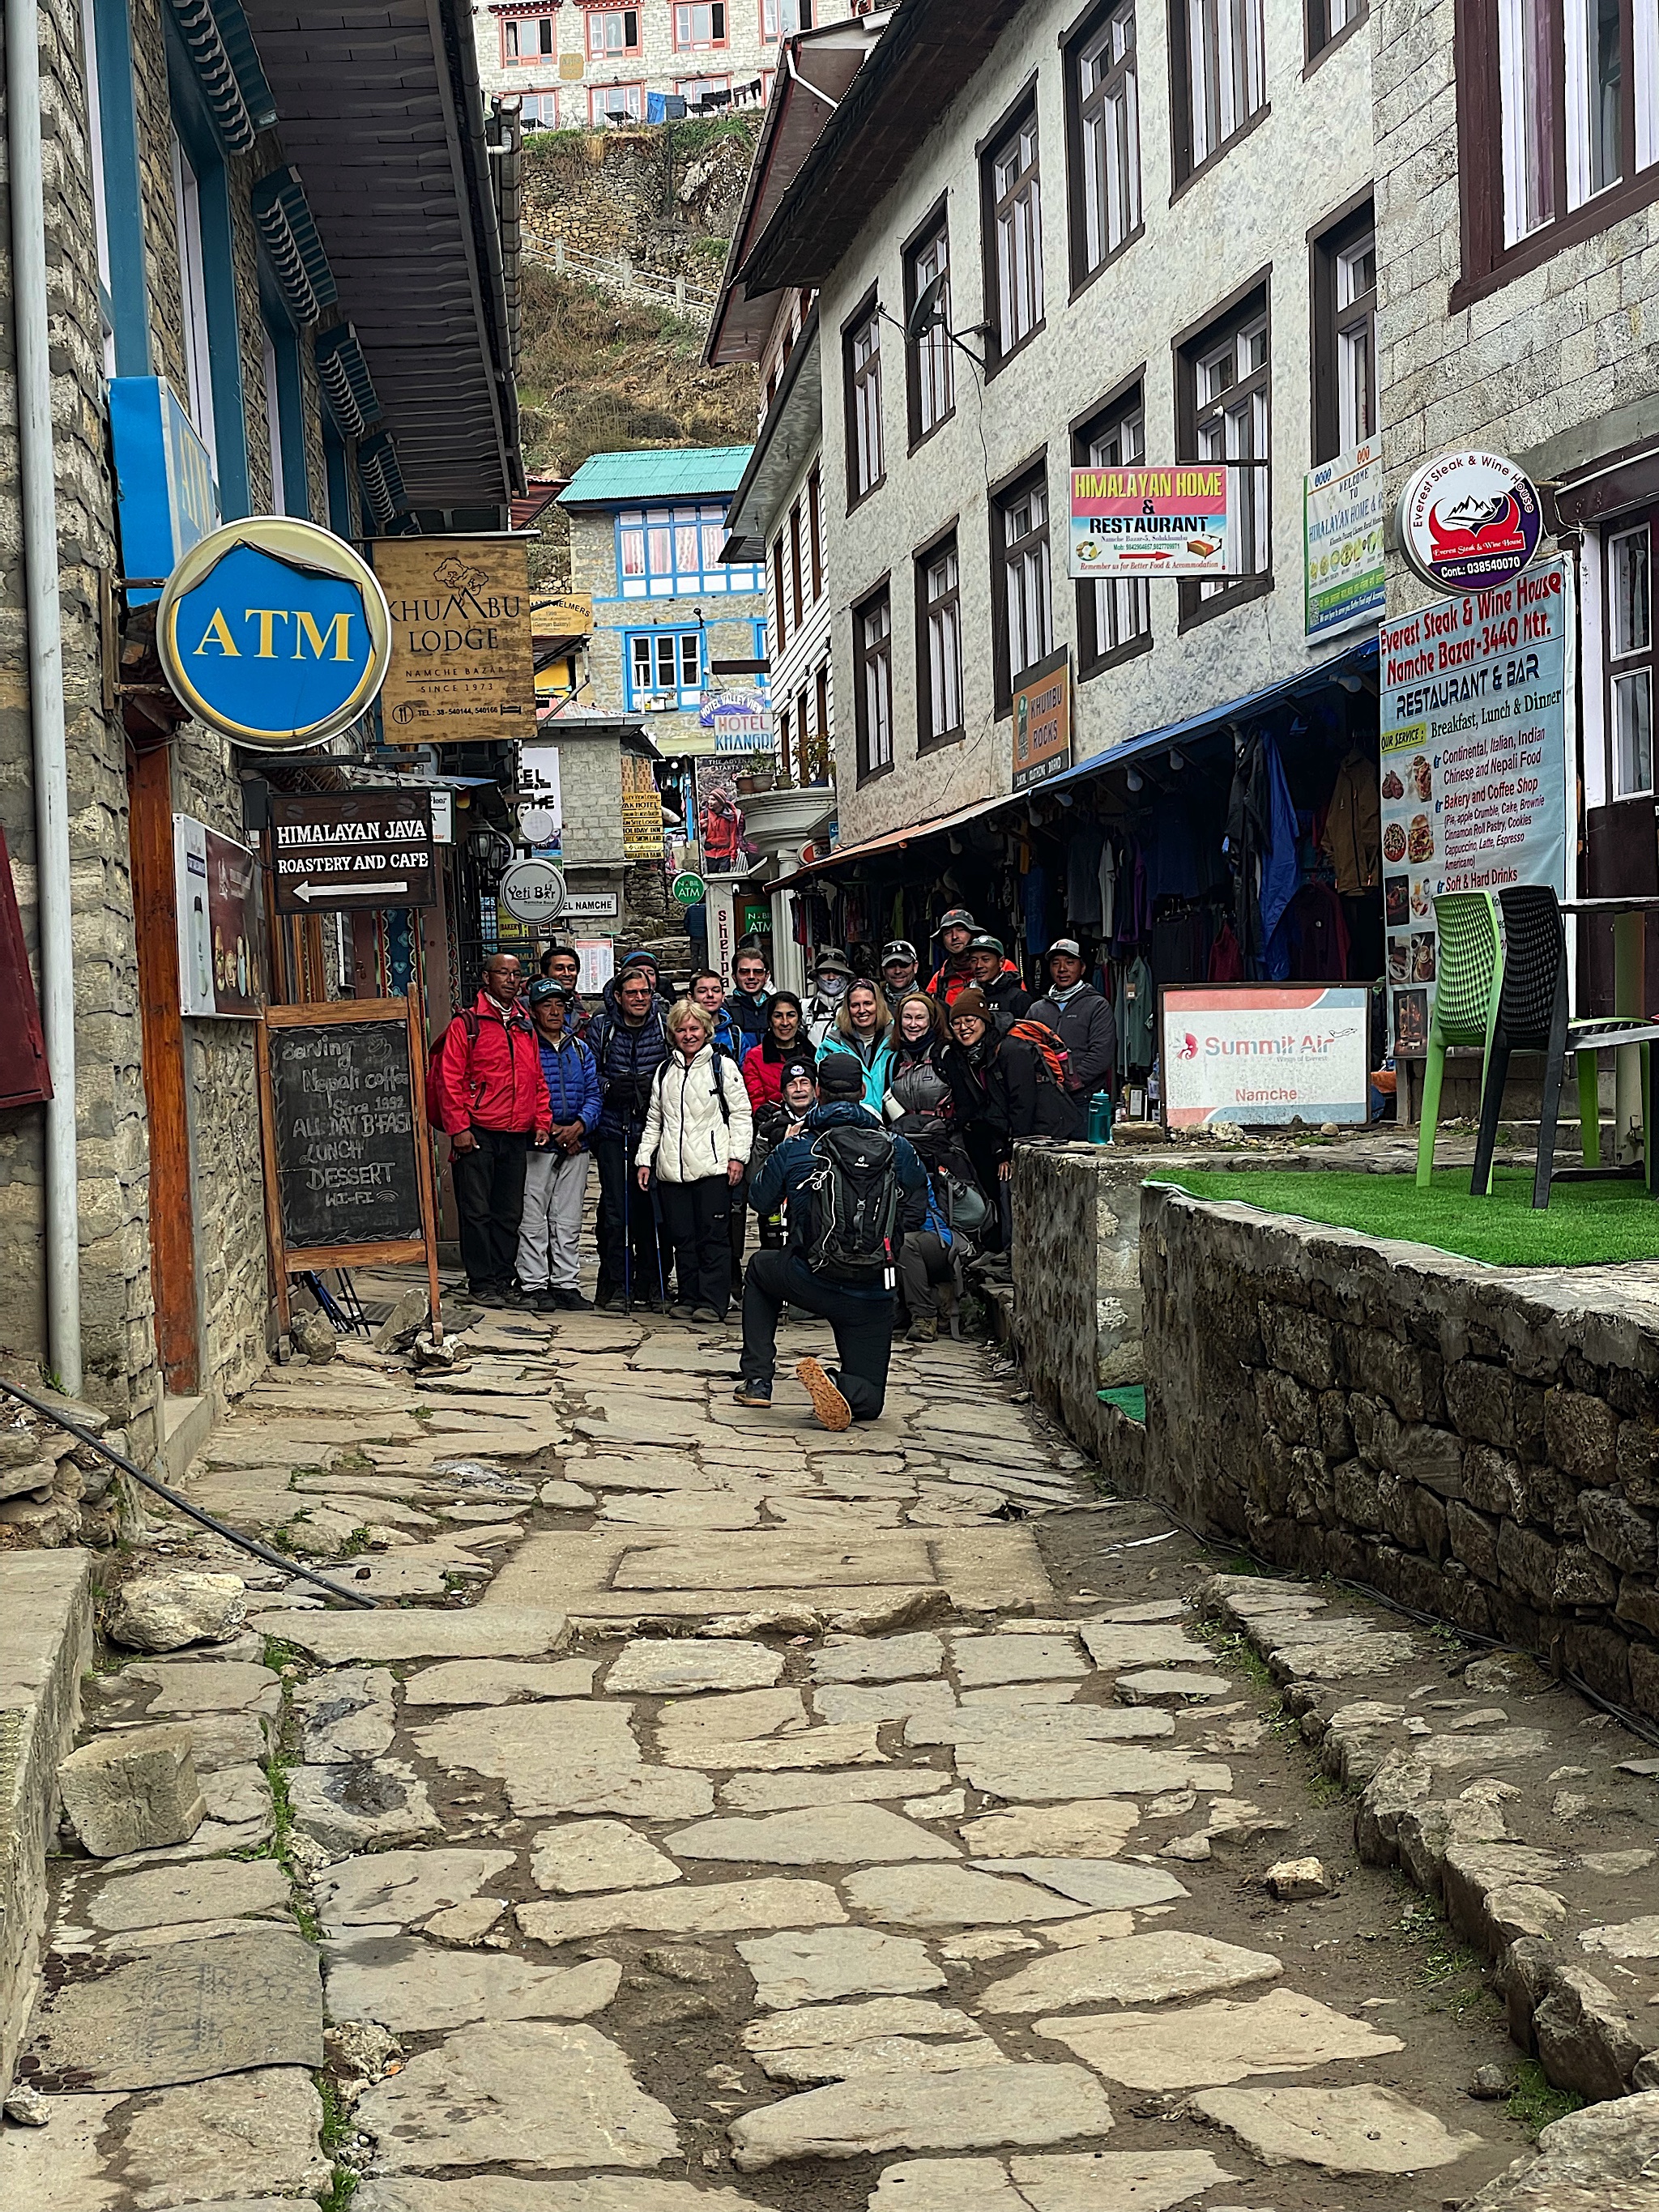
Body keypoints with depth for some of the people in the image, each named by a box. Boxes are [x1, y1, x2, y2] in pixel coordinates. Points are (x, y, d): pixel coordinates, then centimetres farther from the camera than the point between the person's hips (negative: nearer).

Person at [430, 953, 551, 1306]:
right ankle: (482, 1283, 4)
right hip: (477, 1135, -5)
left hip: (517, 1136, 5)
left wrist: (541, 1123, 7)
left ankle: (502, 1279, 17)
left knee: (510, 1213, 8)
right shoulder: (466, 1024, -1)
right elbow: (450, 1080, -6)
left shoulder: (525, 1027, 16)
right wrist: (458, 1128, -12)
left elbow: (538, 1081, 18)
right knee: (477, 1211, -1)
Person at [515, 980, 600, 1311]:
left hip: (576, 1146, 5)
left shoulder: (580, 1050, 15)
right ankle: (535, 1286, 0)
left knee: (568, 1222, 8)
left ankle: (565, 1283, 13)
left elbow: (593, 1094, 9)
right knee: (533, 1221, -5)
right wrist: (551, 1129, -14)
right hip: (536, 1146, -5)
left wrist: (580, 1125, -10)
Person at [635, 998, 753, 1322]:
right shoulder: (664, 1071, 18)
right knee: (682, 1237, 6)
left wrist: (738, 1156, -7)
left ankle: (712, 1302, -6)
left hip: (713, 1166, -5)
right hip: (672, 1169, 5)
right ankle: (689, 1298, 13)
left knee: (713, 1235, -6)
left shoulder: (722, 1065, 4)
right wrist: (644, 1158, 14)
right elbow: (654, 1120, 22)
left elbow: (741, 1114, 1)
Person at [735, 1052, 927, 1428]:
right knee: (868, 1400, 16)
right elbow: (917, 1212, 10)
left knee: (759, 1268, 36)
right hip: (873, 1296, 0)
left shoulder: (794, 1148, -5)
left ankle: (757, 1381, 25)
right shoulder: (896, 1148, -3)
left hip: (808, 1281, 0)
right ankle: (840, 1388, -22)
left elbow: (760, 1200, 11)